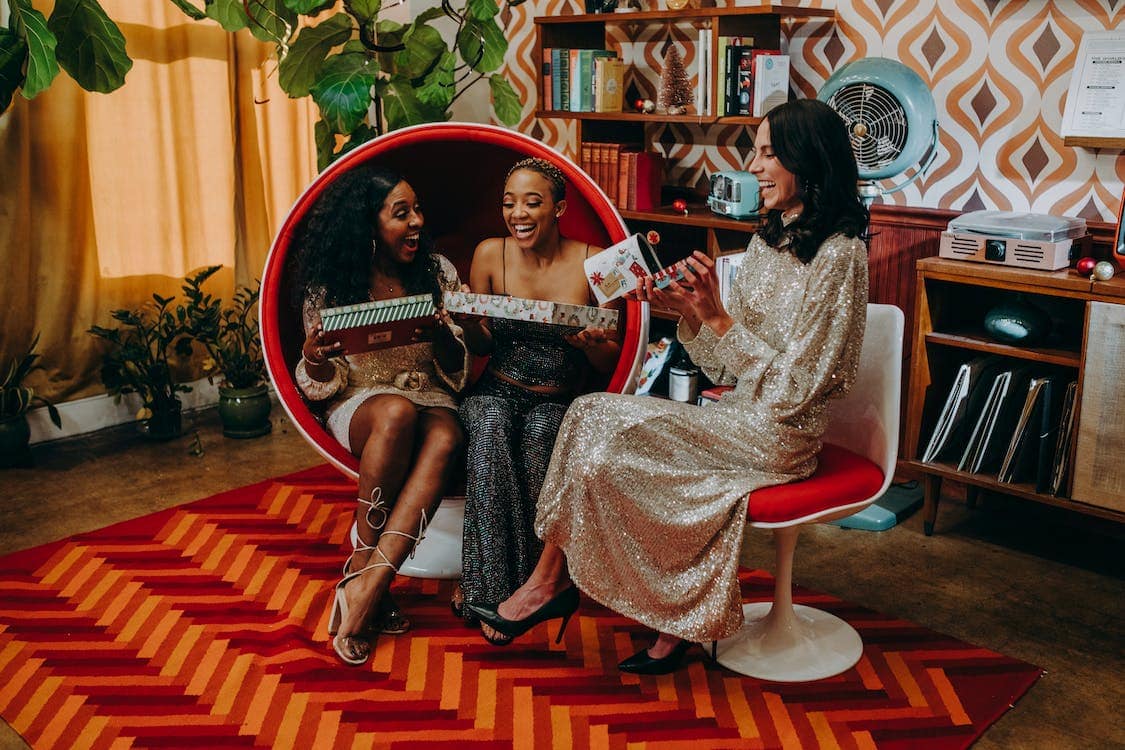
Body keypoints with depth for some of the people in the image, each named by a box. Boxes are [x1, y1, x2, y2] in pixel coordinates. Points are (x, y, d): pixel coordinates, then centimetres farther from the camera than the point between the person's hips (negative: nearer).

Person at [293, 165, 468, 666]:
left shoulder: (438, 272, 3)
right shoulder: (331, 284, -1)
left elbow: (457, 368, 5)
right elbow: (322, 382, 3)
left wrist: (441, 337, -18)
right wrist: (313, 358, -21)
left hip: (430, 399, 2)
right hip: (359, 404, -2)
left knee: (445, 438, -36)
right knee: (398, 413, -39)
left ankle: (366, 583, -37)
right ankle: (370, 583, -27)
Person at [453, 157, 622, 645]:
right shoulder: (490, 254, 0)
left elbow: (611, 361, 2)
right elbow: (481, 347, 6)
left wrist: (591, 342, -21)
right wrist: (467, 319, -16)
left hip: (558, 402, 0)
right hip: (497, 391, 1)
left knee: (538, 435, -34)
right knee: (490, 428, -34)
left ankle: (479, 583, -21)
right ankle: (493, 586, -28)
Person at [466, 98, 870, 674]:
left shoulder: (838, 255, -14)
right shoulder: (769, 241, 12)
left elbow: (793, 387, -19)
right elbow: (725, 369, 11)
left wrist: (716, 316, -19)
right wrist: (686, 309, -5)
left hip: (778, 435, -8)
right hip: (739, 419, 8)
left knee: (609, 432, -18)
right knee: (592, 414, -11)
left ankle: (551, 581, 2)